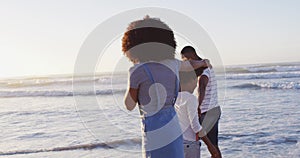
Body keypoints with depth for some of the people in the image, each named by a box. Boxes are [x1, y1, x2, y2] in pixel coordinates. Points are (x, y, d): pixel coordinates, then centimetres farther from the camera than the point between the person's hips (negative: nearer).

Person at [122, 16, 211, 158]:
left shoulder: (138, 70, -15)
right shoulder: (171, 63, 3)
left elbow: (129, 105, -4)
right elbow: (191, 65, 26)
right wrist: (204, 62, 49)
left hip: (155, 133, -7)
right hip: (173, 128, 7)